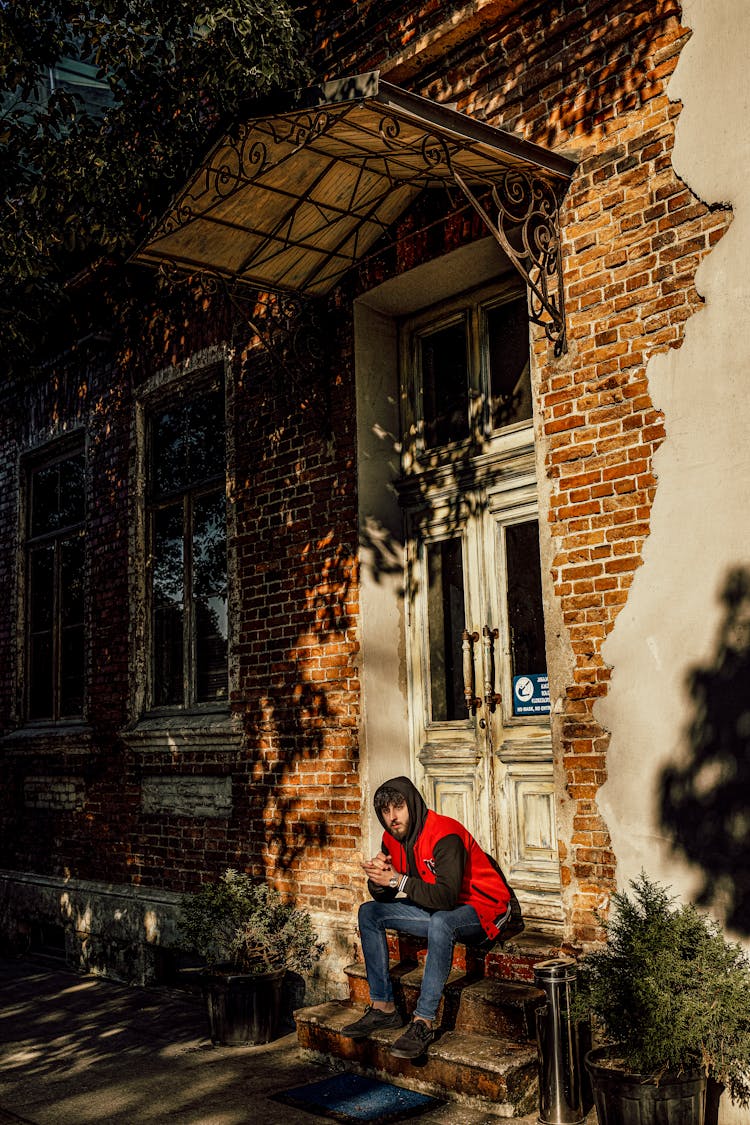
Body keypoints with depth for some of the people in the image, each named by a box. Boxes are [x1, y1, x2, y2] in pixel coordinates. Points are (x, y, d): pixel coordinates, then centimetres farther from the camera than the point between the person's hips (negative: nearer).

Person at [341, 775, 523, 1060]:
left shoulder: (445, 835, -25)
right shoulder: (393, 839, -1)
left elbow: (447, 896, -34)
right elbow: (382, 895, 2)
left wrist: (398, 881, -32)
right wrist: (378, 877, -21)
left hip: (484, 909, -8)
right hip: (435, 910, 9)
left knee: (441, 921, -40)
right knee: (369, 912, 0)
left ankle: (423, 1022, -34)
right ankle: (383, 1007, -1)